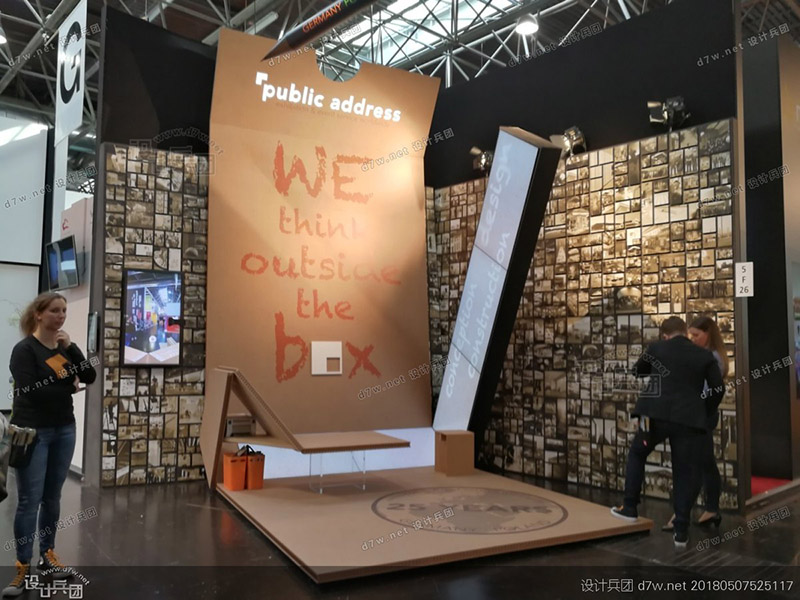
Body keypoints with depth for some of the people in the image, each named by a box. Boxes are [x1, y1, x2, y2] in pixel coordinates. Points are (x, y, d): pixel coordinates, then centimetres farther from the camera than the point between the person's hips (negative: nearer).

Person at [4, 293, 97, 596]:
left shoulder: (65, 346, 9)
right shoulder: (24, 349, -9)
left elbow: (90, 377, -1)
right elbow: (31, 391, -19)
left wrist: (71, 347, -11)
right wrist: (69, 388, -7)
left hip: (64, 430, 5)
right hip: (33, 432, -5)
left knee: (53, 497, 13)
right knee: (29, 500, -3)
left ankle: (47, 554, 26)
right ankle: (23, 566, 6)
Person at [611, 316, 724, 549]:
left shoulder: (656, 348, 7)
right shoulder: (705, 355, 8)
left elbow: (637, 371, 22)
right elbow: (718, 389, 6)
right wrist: (704, 411, 18)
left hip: (656, 414, -1)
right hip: (689, 419, 1)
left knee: (637, 454, 21)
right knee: (685, 472, 9)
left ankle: (630, 508, 22)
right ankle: (681, 531, 10)